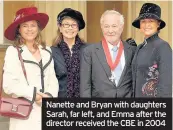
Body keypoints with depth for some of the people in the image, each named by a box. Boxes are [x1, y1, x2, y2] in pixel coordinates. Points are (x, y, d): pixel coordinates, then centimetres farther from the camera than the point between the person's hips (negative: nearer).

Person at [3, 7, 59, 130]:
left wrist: (50, 96, -8)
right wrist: (33, 94, -15)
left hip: (46, 111, 4)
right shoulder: (13, 51, 0)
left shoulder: (47, 51, 14)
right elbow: (8, 84, -8)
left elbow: (52, 79, 10)